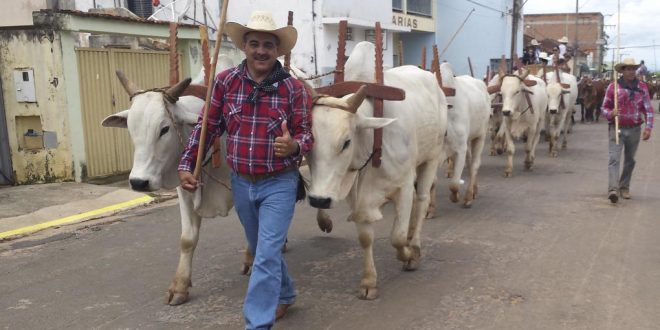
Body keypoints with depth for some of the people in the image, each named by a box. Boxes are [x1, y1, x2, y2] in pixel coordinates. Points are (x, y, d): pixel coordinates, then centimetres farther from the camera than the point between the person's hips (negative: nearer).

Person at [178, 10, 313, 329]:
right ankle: (285, 295, 45)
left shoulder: (294, 88, -10)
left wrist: (294, 146, -30)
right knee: (262, 250, 21)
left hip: (279, 184, -4)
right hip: (240, 183, 4)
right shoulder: (225, 81, -4)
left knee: (266, 256, -7)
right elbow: (207, 125, 3)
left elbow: (306, 134, -7)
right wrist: (186, 164, 0)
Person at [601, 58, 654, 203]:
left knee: (630, 160, 13)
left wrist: (648, 127, -4)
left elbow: (648, 109, 5)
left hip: (634, 130, 3)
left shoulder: (642, 87, 2)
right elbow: (604, 107, 2)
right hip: (617, 128, -3)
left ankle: (624, 187, 26)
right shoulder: (613, 87, -4)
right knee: (614, 158, -14)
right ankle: (613, 189, -21)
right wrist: (610, 113, -20)